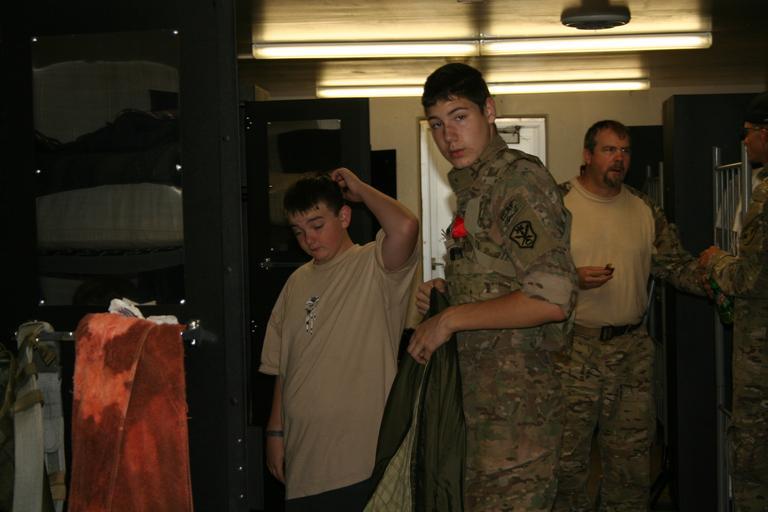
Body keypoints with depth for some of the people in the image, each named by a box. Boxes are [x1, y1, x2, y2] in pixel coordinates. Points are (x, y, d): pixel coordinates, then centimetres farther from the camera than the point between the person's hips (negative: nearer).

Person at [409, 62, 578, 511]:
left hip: (516, 403, -10)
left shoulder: (520, 179, -15)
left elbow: (553, 298, -26)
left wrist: (452, 319, -18)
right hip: (485, 397, 10)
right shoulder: (475, 188, 16)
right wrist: (445, 292, 8)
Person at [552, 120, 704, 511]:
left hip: (632, 350, 4)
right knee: (567, 458, 1)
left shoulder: (645, 210, 10)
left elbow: (677, 265, 10)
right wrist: (572, 278, -19)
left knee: (631, 460, 11)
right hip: (572, 350, -4)